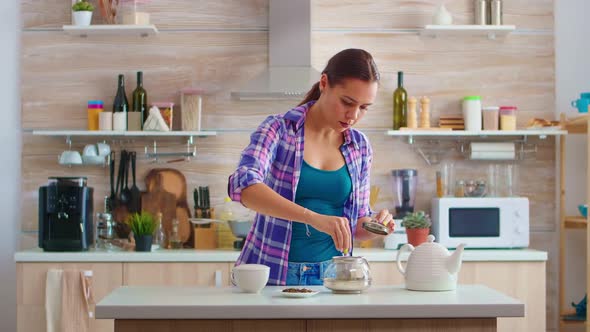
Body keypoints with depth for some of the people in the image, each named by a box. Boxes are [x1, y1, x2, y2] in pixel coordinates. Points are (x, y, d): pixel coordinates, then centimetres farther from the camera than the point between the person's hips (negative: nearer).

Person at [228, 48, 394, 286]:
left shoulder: (359, 147, 4)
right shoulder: (279, 129, -8)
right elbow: (243, 185, -26)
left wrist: (375, 225, -11)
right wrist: (313, 217, -38)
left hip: (330, 276, 3)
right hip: (272, 274, -3)